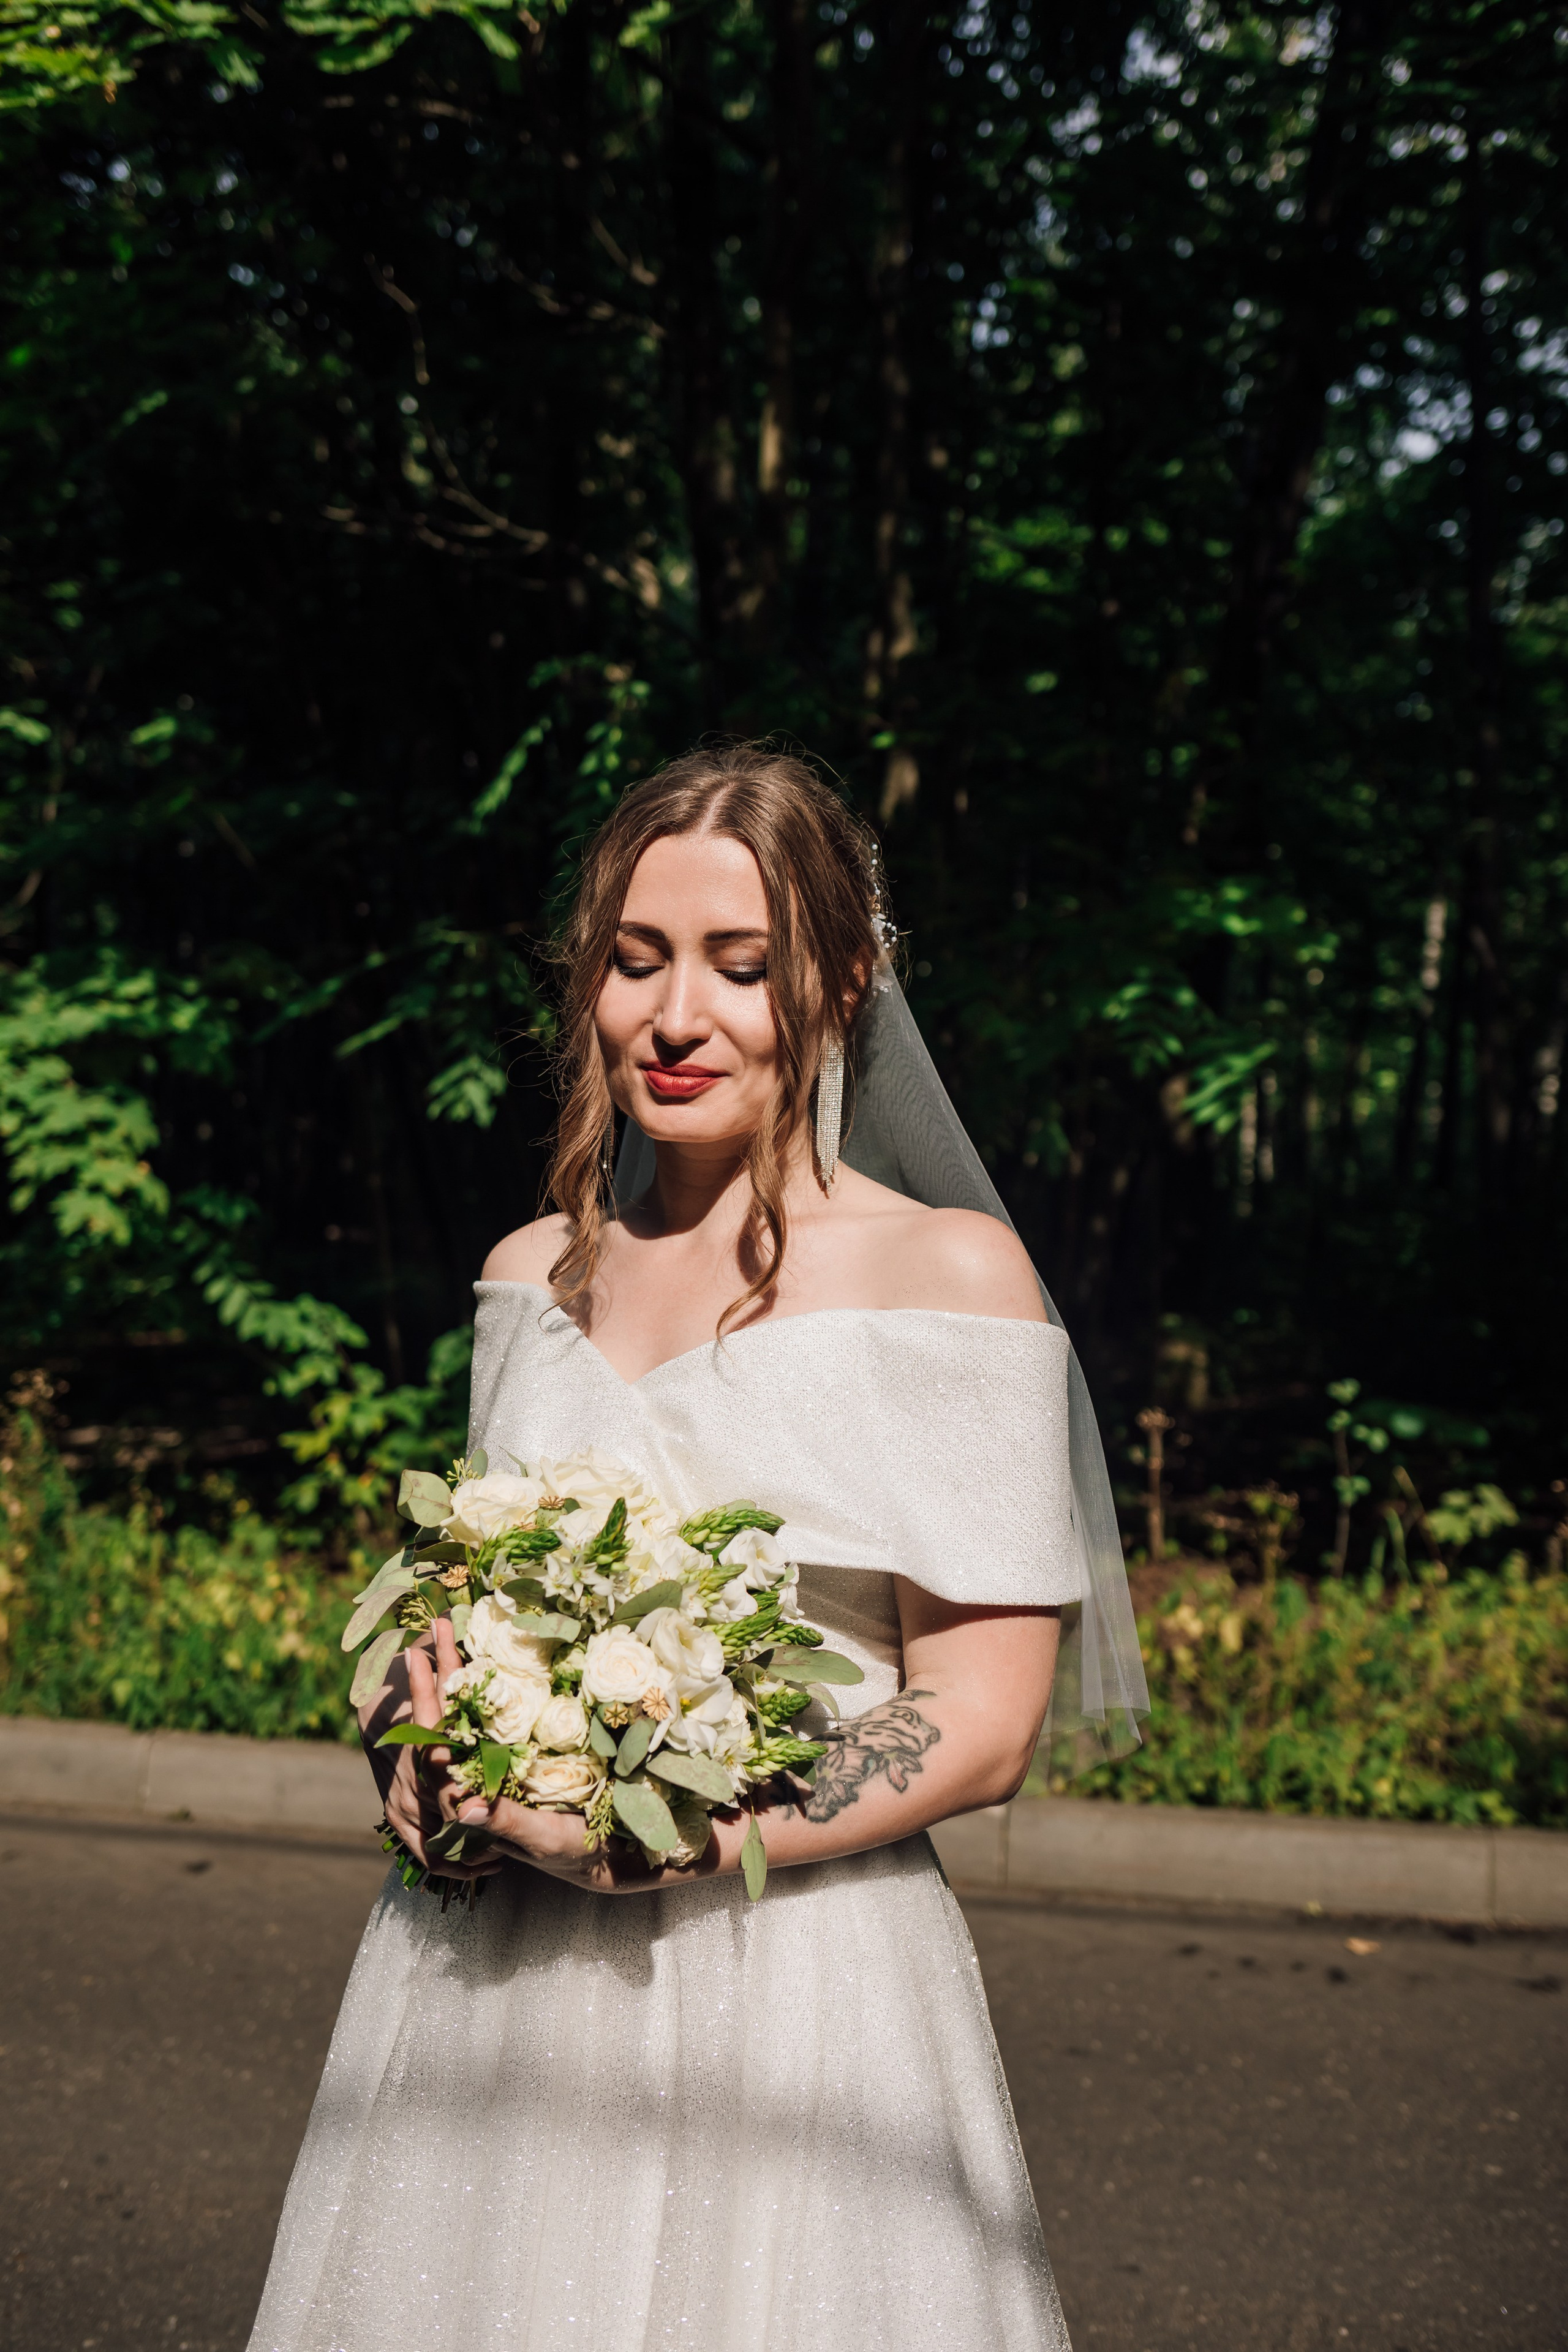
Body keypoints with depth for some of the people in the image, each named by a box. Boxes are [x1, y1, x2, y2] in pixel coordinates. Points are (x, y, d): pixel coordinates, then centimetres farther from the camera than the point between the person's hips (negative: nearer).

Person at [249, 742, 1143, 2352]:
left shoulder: (949, 1278, -9)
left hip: (795, 1984, -4)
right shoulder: (536, 1274, 7)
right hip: (483, 1982, 5)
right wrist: (419, 1734, -4)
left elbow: (981, 1728, -11)